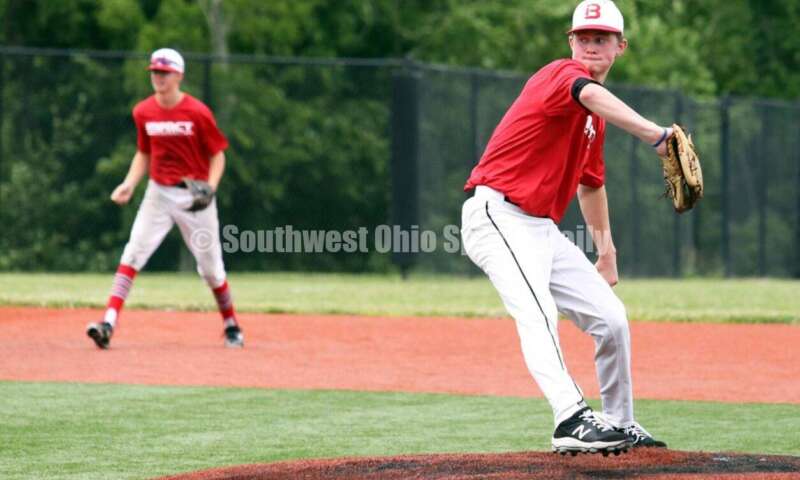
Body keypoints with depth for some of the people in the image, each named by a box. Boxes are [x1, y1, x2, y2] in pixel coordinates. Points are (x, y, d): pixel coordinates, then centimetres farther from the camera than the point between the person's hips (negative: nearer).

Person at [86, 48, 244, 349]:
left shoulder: (197, 112, -12)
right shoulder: (143, 112, 0)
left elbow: (217, 154, -4)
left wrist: (210, 186, -20)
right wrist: (130, 184, -3)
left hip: (195, 196, -3)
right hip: (158, 193, 3)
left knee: (210, 265, 6)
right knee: (132, 253, -14)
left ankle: (231, 326, 29)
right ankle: (108, 325, -22)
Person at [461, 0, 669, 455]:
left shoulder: (594, 114, 19)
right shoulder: (564, 74, -11)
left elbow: (591, 181, 32)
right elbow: (590, 95, -37)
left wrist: (606, 250, 31)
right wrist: (655, 134, -54)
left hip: (544, 230, 10)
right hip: (498, 216, -10)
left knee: (611, 318, 9)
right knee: (538, 312, -30)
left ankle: (620, 425, 24)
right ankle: (573, 421, -46)